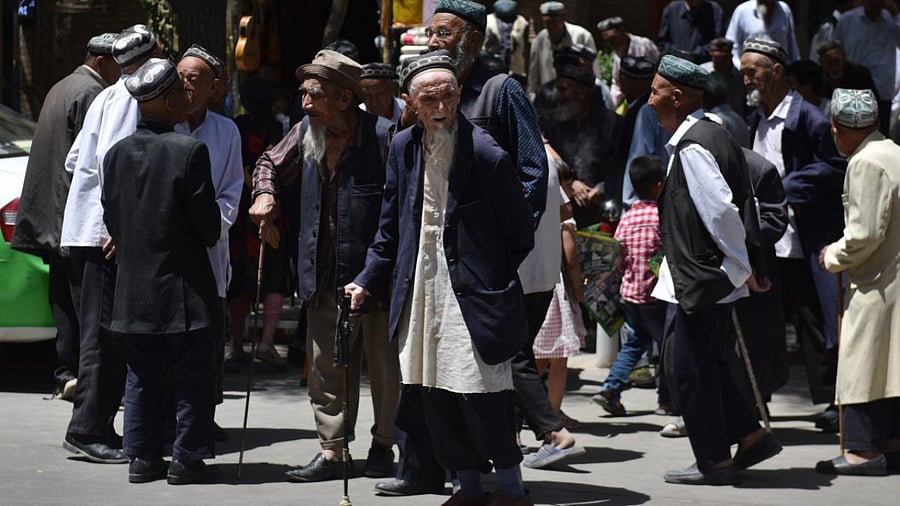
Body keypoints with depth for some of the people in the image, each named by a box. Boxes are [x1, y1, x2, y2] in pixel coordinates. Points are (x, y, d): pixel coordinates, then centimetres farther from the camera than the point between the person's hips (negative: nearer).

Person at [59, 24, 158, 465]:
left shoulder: (108, 96, 19)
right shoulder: (127, 97, -9)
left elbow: (73, 160, 23)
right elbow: (112, 158, -21)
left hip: (88, 231, 10)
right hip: (103, 231, -10)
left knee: (101, 331, 13)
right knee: (106, 333, -9)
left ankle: (95, 427, 17)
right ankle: (87, 429, -9)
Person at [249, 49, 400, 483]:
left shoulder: (383, 136, -16)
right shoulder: (306, 132, 5)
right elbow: (271, 164, 25)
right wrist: (264, 194, 3)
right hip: (324, 277, 6)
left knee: (384, 364, 6)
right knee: (325, 365, 8)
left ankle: (383, 446, 22)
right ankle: (331, 451, 14)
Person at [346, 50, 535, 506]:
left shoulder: (486, 155, -12)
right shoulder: (404, 147, 6)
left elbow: (520, 234, -5)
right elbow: (391, 225, 16)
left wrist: (494, 288, -3)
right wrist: (368, 280, 12)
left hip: (470, 295, -6)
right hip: (420, 293, 6)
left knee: (480, 393, -8)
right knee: (435, 394, 9)